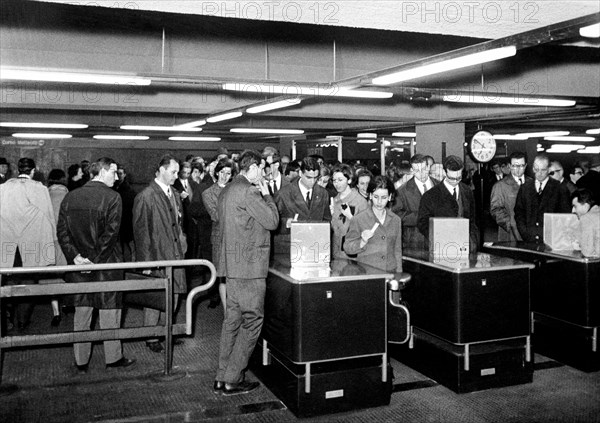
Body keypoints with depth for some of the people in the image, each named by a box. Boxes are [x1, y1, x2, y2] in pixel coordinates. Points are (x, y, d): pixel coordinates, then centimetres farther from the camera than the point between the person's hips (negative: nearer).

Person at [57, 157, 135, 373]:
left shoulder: (70, 197, 5)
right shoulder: (112, 197, -11)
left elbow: (61, 231, 1)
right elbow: (111, 233, -17)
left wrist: (75, 256, -4)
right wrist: (96, 260, -12)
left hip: (78, 266, 5)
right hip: (106, 265, -5)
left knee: (81, 313, 12)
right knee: (109, 312, 7)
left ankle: (81, 361, 20)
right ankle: (113, 358, 18)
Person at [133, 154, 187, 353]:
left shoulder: (175, 195, 13)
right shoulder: (145, 197, -11)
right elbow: (140, 231, -11)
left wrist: (182, 245, 11)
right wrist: (145, 261, -14)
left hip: (175, 255, 7)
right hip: (156, 256, -7)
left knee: (173, 297, 13)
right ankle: (151, 338, 17)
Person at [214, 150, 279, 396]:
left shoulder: (227, 191, 14)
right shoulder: (248, 191, -15)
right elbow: (272, 221, -14)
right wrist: (266, 194, 0)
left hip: (233, 264, 10)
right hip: (250, 266, -9)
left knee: (232, 320, 13)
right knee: (252, 321, -1)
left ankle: (222, 378, 18)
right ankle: (232, 380, 4)